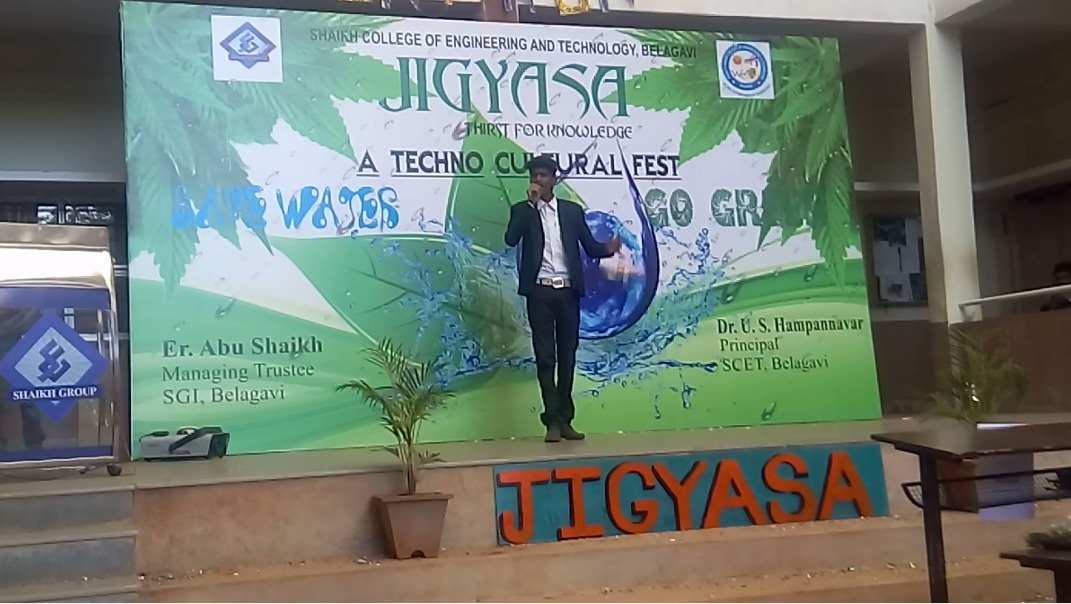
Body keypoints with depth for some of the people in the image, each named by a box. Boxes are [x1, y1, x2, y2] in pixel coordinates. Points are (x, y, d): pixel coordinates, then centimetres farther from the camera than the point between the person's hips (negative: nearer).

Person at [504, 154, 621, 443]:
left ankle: (565, 419, 13)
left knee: (567, 356, 6)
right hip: (539, 291, -2)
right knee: (545, 356, -2)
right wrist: (531, 202, -13)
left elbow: (591, 247, 7)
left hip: (568, 290, 2)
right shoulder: (522, 210, 6)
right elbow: (511, 239, -13)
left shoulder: (573, 210, 10)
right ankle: (552, 421, 1)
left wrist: (609, 248, -15)